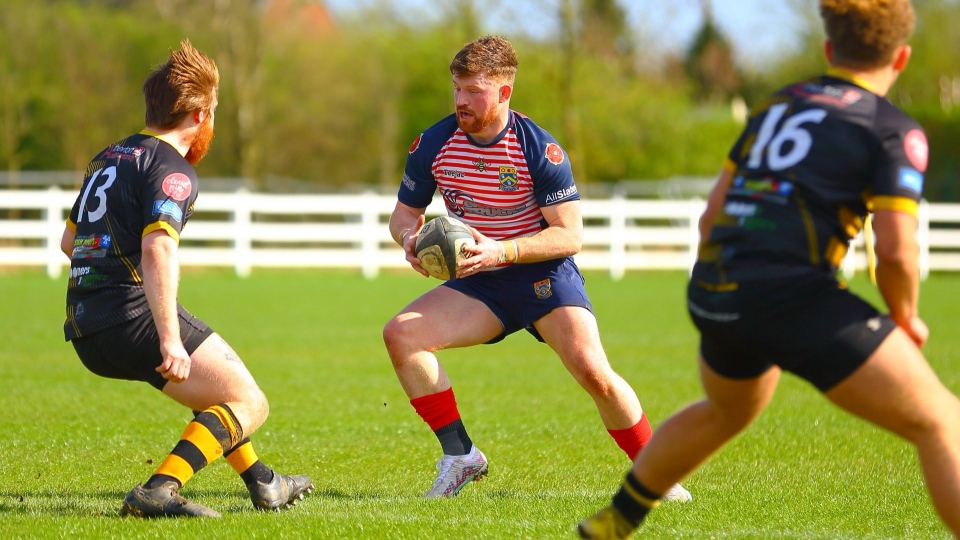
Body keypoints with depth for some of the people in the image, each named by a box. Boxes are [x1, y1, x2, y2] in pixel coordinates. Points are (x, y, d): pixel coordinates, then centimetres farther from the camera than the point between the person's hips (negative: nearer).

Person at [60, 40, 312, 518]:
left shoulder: (108, 157, 19)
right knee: (248, 404, -5)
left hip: (85, 333, 9)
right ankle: (160, 492, -23)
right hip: (134, 314, -9)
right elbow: (158, 249, -25)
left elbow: (68, 239, 31)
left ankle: (261, 483, 38)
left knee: (217, 389, 30)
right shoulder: (171, 169, -9)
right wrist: (170, 338, -31)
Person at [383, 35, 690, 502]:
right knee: (400, 334, -19)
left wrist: (502, 251, -30)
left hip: (544, 274, -4)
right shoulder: (433, 145, -6)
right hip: (478, 284, 4)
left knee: (593, 371, -24)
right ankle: (460, 457, -8)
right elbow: (404, 212, 7)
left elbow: (569, 235, -16)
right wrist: (409, 236, -19)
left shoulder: (539, 150, -17)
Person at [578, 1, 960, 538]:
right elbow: (897, 250, -12)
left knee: (726, 414, 37)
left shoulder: (779, 106, 19)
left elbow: (712, 218, 20)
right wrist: (907, 320, 7)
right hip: (793, 298, -7)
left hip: (715, 293, 7)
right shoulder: (895, 130, -1)